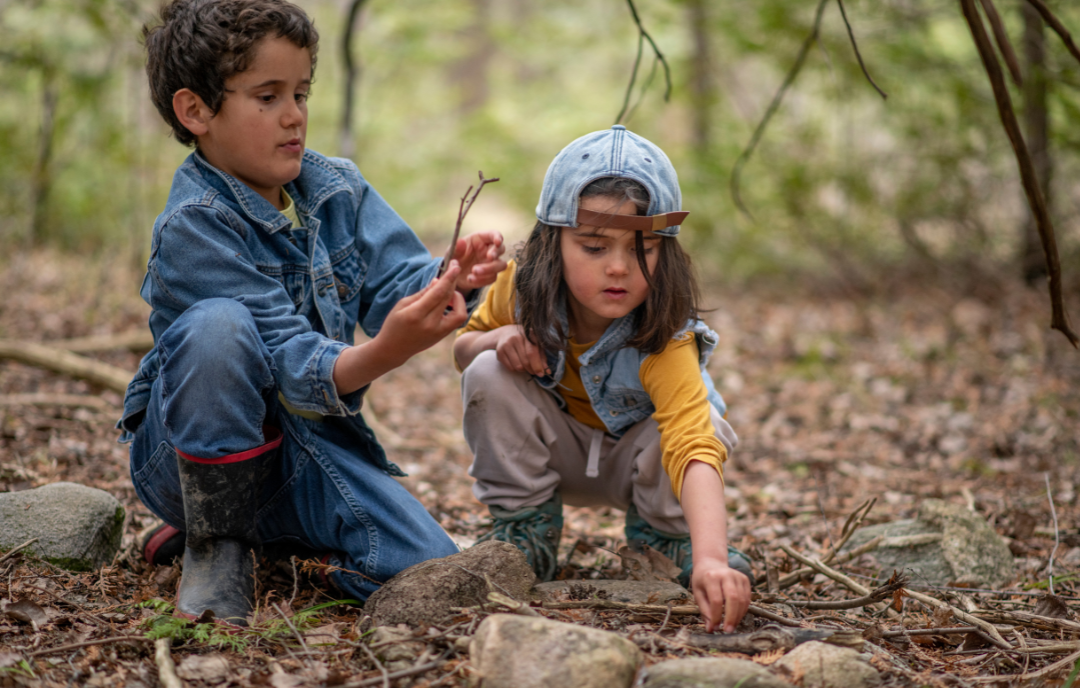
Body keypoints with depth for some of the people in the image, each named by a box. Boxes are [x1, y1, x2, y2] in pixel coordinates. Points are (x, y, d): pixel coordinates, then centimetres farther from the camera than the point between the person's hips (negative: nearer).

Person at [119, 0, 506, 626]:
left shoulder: (338, 190, 1)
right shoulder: (193, 227, -19)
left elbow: (395, 284, -8)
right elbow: (287, 368, -27)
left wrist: (450, 283, -32)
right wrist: (382, 355, -46)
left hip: (310, 443, 5)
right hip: (196, 452, -5)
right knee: (219, 325, -35)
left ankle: (268, 529, 12)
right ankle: (216, 542, -16)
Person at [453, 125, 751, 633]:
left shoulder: (665, 341, -37)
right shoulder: (523, 288, -24)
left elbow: (694, 450, -51)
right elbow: (463, 346, -3)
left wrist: (710, 558, -67)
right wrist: (497, 338, -29)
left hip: (632, 459, -2)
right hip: (558, 451, 2)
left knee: (700, 423, -35)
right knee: (489, 376, -26)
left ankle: (661, 534, -1)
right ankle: (524, 531, -7)